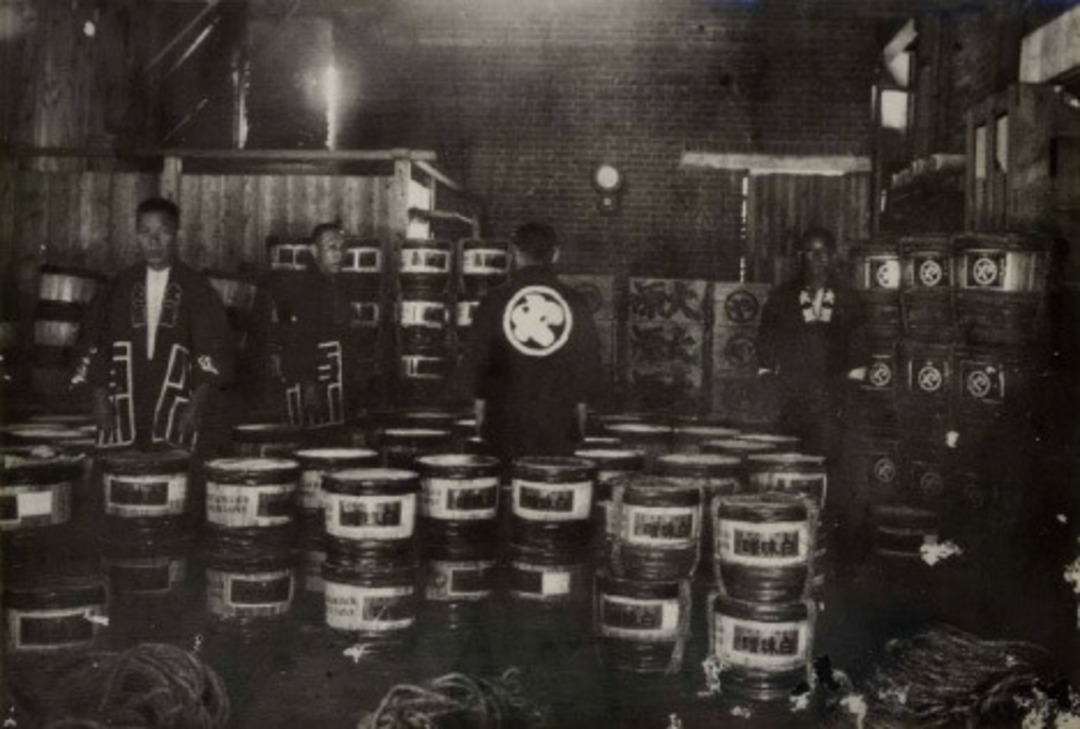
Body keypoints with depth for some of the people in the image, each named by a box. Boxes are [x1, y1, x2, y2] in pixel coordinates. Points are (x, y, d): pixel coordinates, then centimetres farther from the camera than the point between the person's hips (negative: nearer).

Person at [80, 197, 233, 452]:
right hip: (124, 410, 2)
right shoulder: (120, 286, 10)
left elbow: (214, 353, -1)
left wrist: (196, 407, -10)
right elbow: (97, 344, 12)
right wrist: (100, 399, 2)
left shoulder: (195, 287, 3)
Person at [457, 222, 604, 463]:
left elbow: (475, 360, 0)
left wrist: (479, 400, 12)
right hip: (559, 424, 1)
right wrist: (581, 405, 15)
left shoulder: (495, 300, -2)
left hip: (506, 422, -1)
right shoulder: (574, 303, 1)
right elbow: (589, 364, 5)